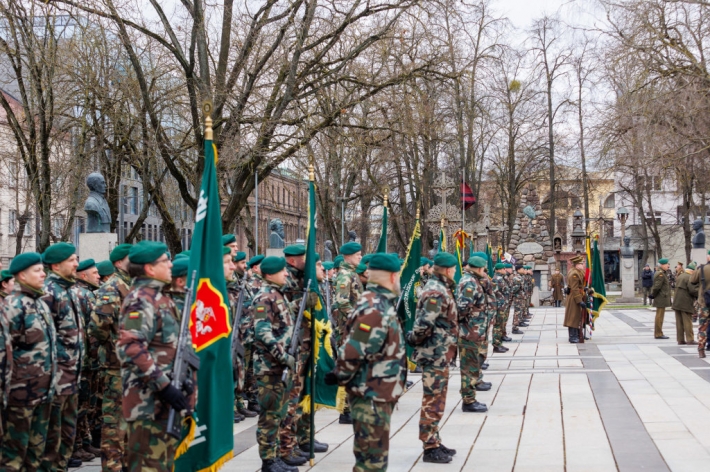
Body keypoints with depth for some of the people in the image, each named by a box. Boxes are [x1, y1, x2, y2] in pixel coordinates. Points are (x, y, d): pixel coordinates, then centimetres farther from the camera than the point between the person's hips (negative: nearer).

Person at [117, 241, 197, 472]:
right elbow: (131, 349, -26)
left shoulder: (159, 297, 15)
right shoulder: (141, 300, -16)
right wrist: (163, 386, -26)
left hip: (166, 397, 10)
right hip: (150, 399, -10)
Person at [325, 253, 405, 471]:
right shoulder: (374, 309, -22)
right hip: (371, 395, -10)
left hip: (379, 393, 10)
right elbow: (354, 351, -25)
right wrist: (340, 378, -11)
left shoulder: (381, 303, 10)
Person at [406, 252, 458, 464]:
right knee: (433, 400, -3)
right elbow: (425, 323, -27)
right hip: (434, 353, -10)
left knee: (437, 398, 17)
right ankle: (430, 448, 4)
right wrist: (414, 340, -12)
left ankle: (435, 442, 26)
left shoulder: (441, 288, 13)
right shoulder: (436, 292, -20)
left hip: (440, 353, 10)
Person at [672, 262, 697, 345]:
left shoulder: (680, 276, 12)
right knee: (688, 322, -1)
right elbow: (693, 290, -21)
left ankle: (680, 339, 12)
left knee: (679, 322, 9)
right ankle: (689, 339, 1)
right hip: (686, 303, -8)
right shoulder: (690, 278, -16)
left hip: (677, 303, 8)